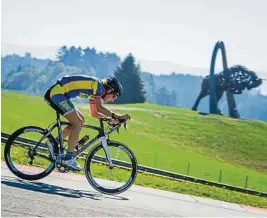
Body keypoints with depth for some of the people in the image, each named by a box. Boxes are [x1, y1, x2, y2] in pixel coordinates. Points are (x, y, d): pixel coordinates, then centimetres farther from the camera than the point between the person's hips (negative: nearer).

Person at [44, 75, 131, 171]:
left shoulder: (94, 90, 18)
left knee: (80, 120, 14)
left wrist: (111, 118, 16)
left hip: (54, 94, 10)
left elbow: (94, 113, 25)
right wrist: (117, 116, -17)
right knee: (78, 123, -12)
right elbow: (99, 108, -20)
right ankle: (68, 158, -12)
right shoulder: (98, 85, -10)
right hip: (56, 93, -10)